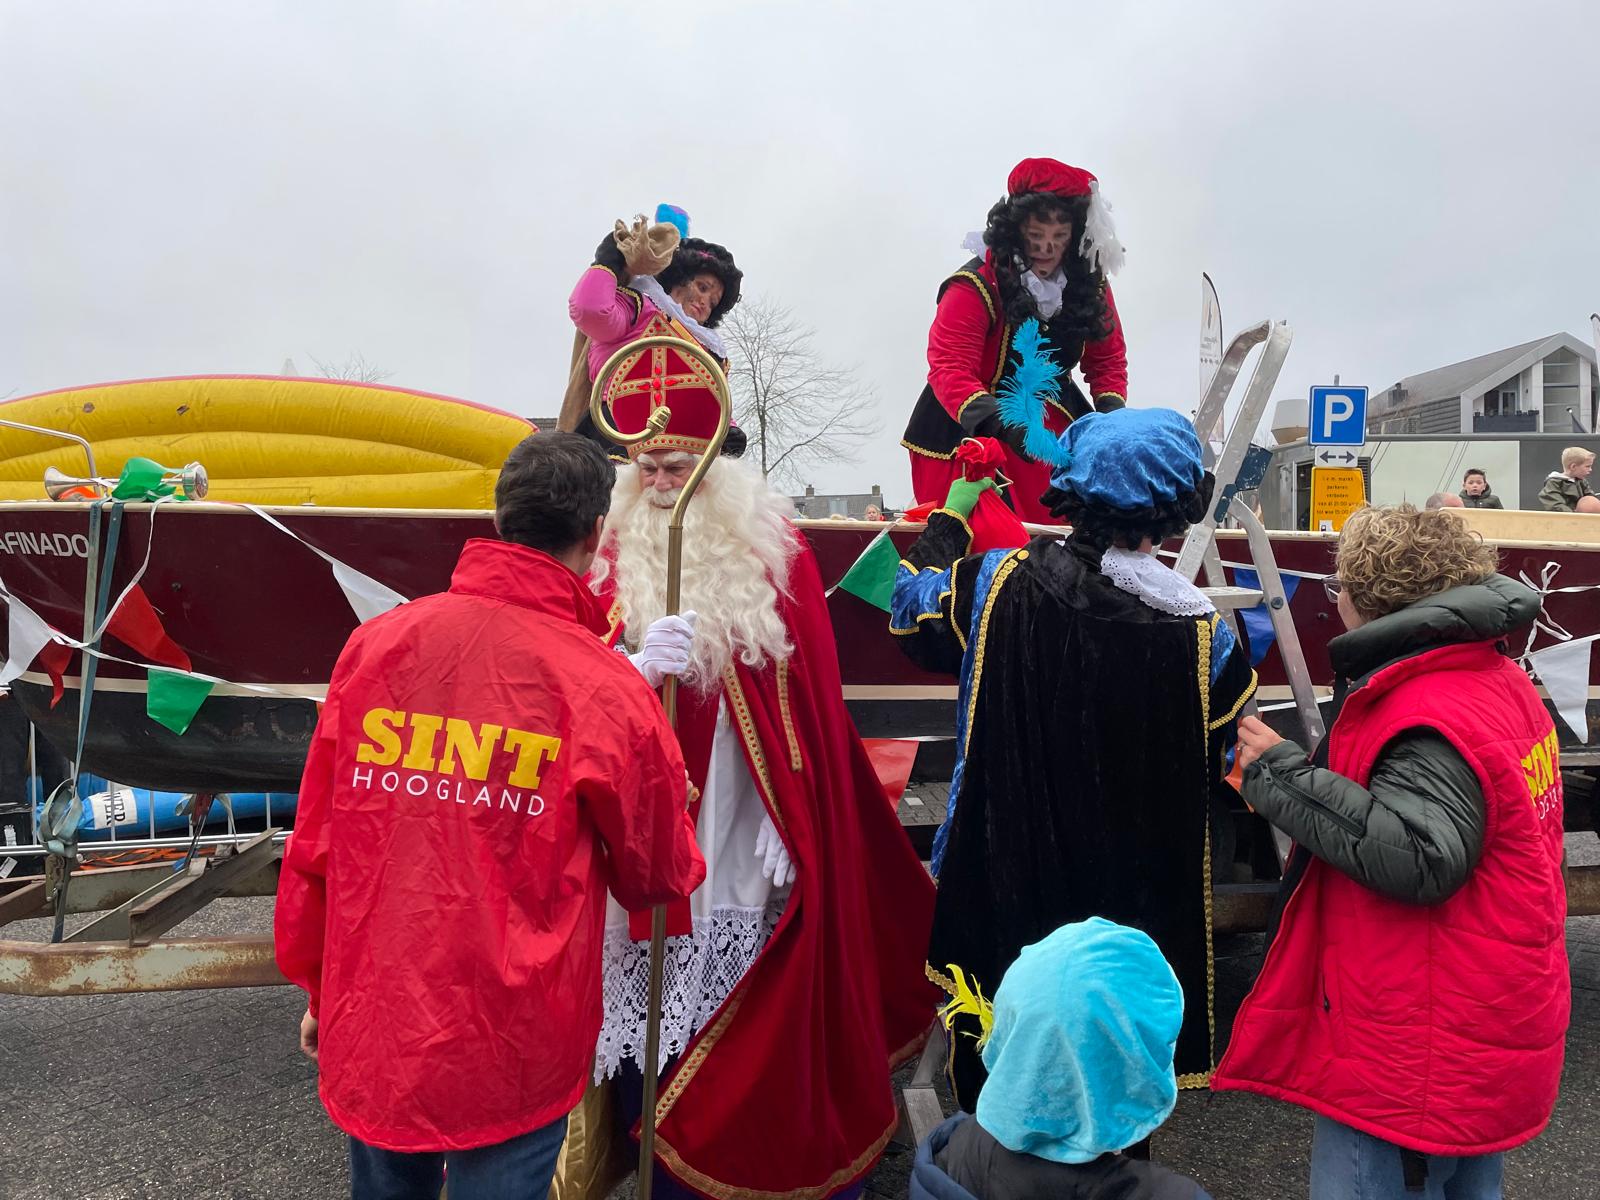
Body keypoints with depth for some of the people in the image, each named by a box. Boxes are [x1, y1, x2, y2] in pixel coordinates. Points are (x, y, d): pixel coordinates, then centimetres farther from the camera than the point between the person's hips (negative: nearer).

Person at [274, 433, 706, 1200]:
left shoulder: (374, 646, -7)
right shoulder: (608, 691, -17)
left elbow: (314, 843, 1)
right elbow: (659, 877, -3)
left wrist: (317, 989, 16)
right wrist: (678, 818, 19)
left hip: (370, 1029, 4)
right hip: (510, 1052, -3)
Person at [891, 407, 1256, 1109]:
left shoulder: (996, 583, -16)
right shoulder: (1203, 634, -18)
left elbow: (912, 611, 5)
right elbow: (1224, 766, -2)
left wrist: (949, 515, 18)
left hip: (1007, 887, 1)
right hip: (1138, 911, -1)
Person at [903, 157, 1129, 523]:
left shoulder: (1090, 283, 0)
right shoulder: (976, 286, -19)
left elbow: (1107, 359, 9)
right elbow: (949, 369, -27)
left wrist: (1110, 411, -11)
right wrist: (1000, 425, -42)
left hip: (1052, 416, 6)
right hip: (968, 429, -5)